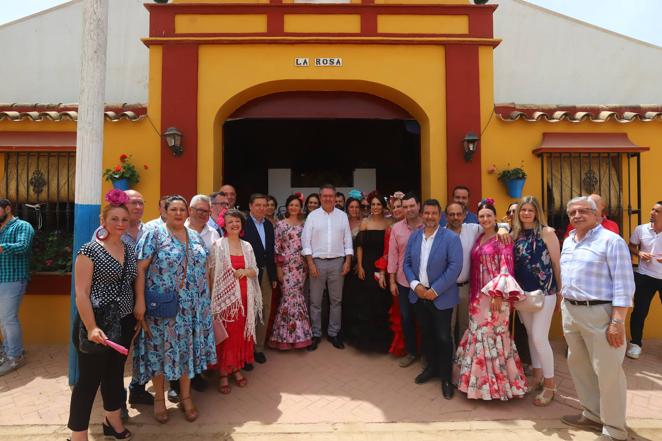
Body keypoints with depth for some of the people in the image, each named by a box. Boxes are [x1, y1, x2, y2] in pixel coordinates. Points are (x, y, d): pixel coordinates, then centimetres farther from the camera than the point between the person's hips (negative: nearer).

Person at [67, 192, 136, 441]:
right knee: (89, 379, 2)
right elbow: (81, 293, -16)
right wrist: (91, 328, -23)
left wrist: (139, 303, 8)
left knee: (115, 374, 20)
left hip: (124, 323, 6)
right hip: (97, 324, -6)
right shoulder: (89, 250, -12)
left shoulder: (129, 250, 6)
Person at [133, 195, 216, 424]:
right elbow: (140, 269, -10)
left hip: (192, 308, 5)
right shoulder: (154, 234, -6)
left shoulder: (195, 236, 10)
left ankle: (185, 397, 28)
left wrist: (204, 301, 12)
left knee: (188, 348, 12)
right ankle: (159, 398, 26)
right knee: (160, 349, 8)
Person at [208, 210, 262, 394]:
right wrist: (214, 296, -11)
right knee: (226, 334, 0)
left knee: (241, 333, 10)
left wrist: (246, 271, -9)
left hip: (244, 297, 4)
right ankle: (223, 373, 13)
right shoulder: (218, 245, -5)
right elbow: (211, 273, -6)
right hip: (225, 296, -4)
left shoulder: (247, 246, 9)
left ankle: (236, 368, 25)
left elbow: (255, 271, 12)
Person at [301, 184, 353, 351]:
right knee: (315, 301, 5)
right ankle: (315, 334, 18)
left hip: (337, 262, 2)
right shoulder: (312, 216, 0)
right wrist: (310, 264, -9)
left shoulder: (342, 216, 5)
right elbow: (306, 241, -2)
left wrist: (347, 261, -2)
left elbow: (348, 241, 6)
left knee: (336, 299, 9)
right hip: (317, 262, -1)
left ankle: (333, 333, 23)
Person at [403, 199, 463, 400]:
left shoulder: (451, 238, -11)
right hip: (419, 294, 5)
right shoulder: (414, 236, 5)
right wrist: (415, 284, -9)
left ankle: (446, 377, 20)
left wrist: (435, 290, -17)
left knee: (443, 337, 3)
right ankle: (431, 367, 36)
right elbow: (407, 262, 7)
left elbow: (455, 267, -16)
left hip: (441, 297, -5)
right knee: (426, 333, 17)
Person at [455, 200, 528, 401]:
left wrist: (498, 293, -21)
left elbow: (506, 269, -14)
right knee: (478, 335, 12)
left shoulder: (502, 239, -7)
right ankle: (481, 381, 25)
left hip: (495, 294, -7)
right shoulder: (478, 239, 12)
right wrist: (473, 295, 13)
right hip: (478, 295, 7)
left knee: (494, 336, -1)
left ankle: (499, 382, 13)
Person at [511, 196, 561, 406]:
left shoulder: (547, 232, -8)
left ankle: (550, 384, 12)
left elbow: (557, 263, -5)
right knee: (531, 335, 15)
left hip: (544, 292, -5)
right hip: (522, 293, 5)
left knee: (540, 337, -5)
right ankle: (537, 376, 31)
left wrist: (560, 292, -2)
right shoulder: (515, 235, 5)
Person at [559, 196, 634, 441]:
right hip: (570, 312, 8)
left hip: (599, 313, -8)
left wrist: (618, 321, -19)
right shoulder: (568, 242, 13)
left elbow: (624, 284, -15)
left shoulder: (611, 240, -11)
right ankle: (593, 414, 35)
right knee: (578, 365, 17)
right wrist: (564, 304, 17)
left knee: (607, 372, 1)